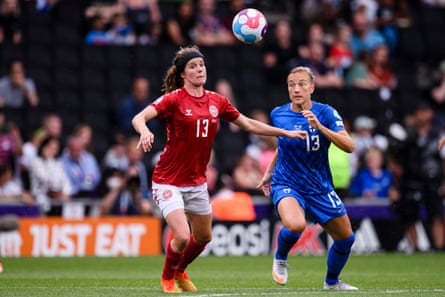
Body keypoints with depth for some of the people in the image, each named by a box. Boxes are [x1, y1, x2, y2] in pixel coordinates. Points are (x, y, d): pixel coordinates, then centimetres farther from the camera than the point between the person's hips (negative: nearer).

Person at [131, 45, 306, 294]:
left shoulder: (217, 101, 3)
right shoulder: (174, 99, -14)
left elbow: (249, 124, 13)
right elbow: (139, 118, -25)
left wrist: (285, 133, 11)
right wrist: (145, 132, -47)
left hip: (197, 182, 6)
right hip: (169, 181, -6)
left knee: (203, 237, 16)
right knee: (182, 237, -17)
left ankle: (180, 271, 45)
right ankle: (167, 278, 13)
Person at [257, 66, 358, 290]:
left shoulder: (325, 113, -11)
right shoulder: (278, 114, -4)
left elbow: (349, 146, -23)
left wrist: (319, 127, -33)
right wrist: (269, 174, 18)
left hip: (320, 188, 2)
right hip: (287, 185, -2)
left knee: (345, 238, 9)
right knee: (295, 225, -34)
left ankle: (332, 281, 37)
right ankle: (280, 259, -1)